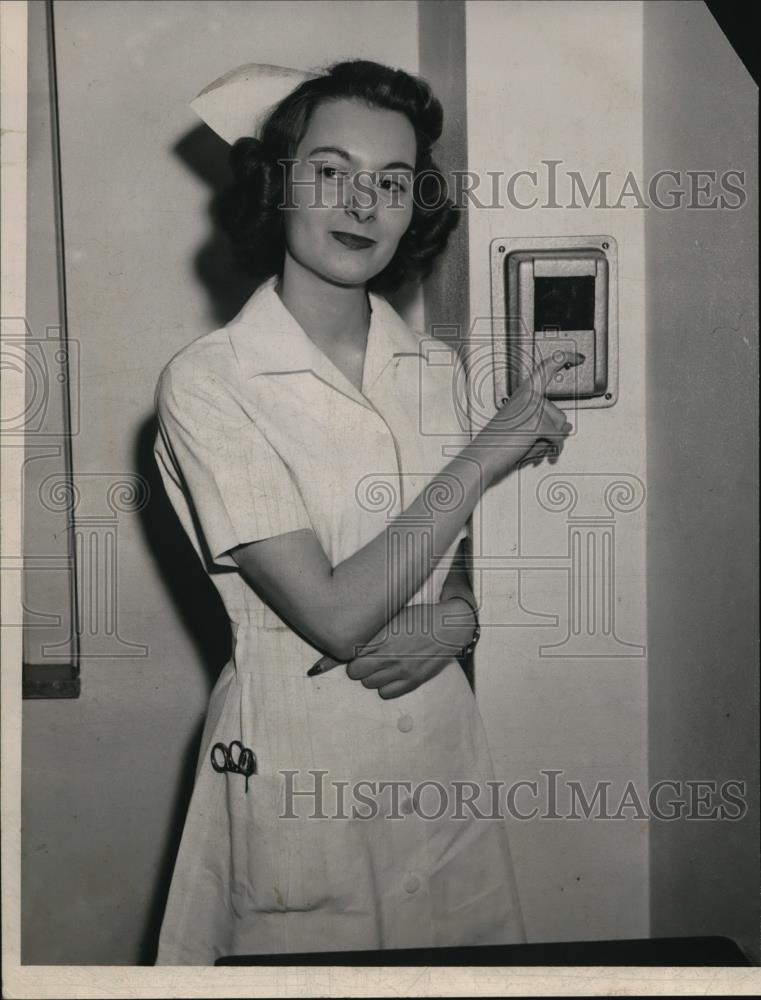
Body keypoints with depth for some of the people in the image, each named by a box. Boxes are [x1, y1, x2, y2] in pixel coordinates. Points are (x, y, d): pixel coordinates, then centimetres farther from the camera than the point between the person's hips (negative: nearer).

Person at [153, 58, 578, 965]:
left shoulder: (433, 369, 2)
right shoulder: (207, 381, -15)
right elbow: (334, 613, -21)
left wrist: (453, 622, -11)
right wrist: (489, 454, -16)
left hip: (440, 740, 5)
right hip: (295, 753, -5)